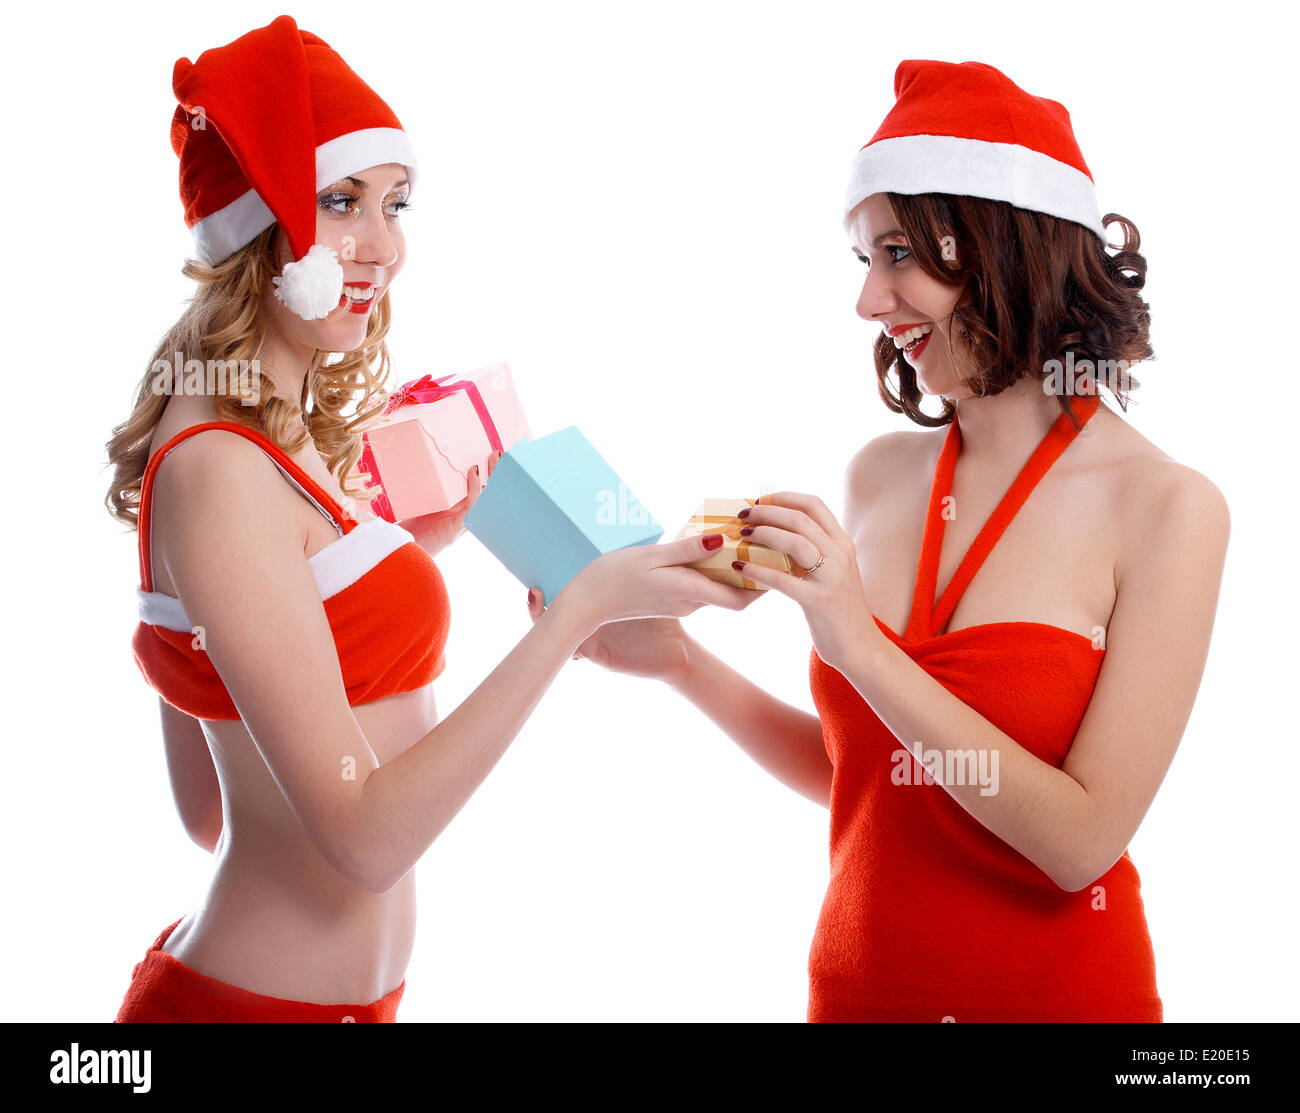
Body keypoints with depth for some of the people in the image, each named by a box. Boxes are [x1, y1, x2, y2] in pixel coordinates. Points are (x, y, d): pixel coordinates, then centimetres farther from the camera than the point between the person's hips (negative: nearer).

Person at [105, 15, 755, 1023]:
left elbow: (210, 813, 8)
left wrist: (405, 553, 8)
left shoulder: (286, 448, 5)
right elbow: (365, 839, -24)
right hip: (262, 997, -8)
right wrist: (585, 603, -24)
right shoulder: (218, 470, -22)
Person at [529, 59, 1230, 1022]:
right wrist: (678, 660, -5)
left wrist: (861, 645, -23)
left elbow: (1083, 840, -19)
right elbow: (854, 773, 6)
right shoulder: (879, 475, -2)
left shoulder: (1165, 507, -14)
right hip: (857, 977, 4)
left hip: (1057, 988, -4)